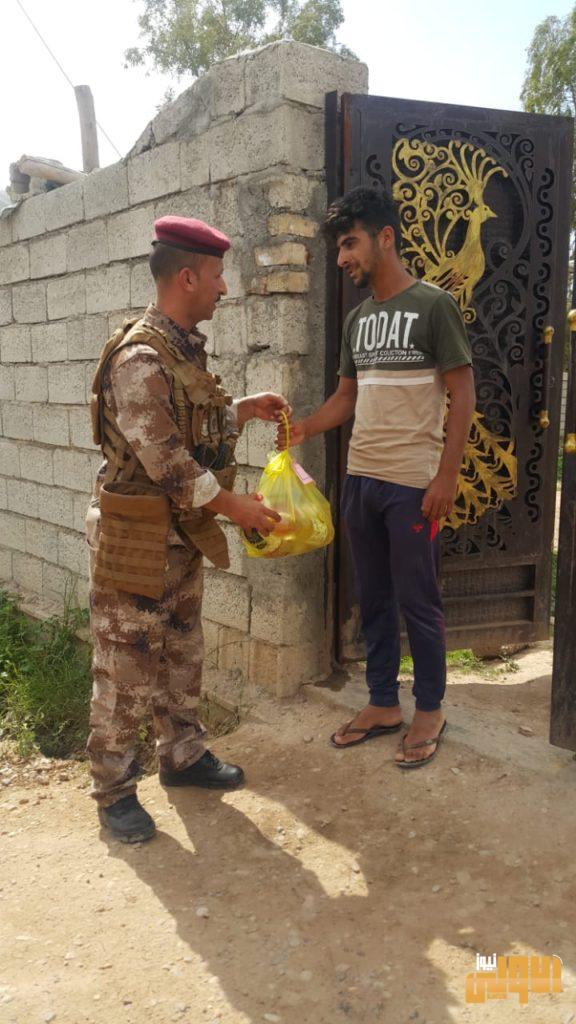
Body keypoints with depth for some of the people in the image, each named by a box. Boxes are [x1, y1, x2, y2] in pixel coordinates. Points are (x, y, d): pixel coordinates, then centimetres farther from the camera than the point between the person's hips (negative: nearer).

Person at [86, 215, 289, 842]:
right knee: (126, 667, 3)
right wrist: (232, 506, -16)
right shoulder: (139, 358, -21)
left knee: (181, 656, 19)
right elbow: (165, 459, -23)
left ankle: (182, 755, 36)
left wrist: (245, 410, 10)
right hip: (135, 539, -9)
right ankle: (113, 789, 19)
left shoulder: (186, 349, 9)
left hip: (182, 534, 9)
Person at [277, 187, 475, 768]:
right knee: (373, 597, 13)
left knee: (416, 600, 3)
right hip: (360, 478, 7)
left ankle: (429, 710, 20)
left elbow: (462, 394, -9)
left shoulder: (433, 305, -6)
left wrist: (446, 476, -15)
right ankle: (383, 704, 27)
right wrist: (304, 427, -3)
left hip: (413, 483, -6)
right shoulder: (357, 319, 13)